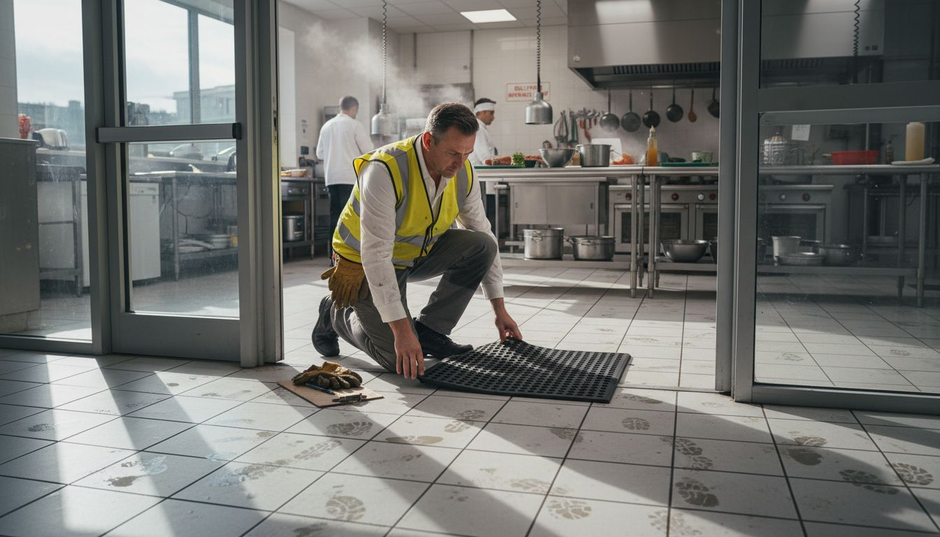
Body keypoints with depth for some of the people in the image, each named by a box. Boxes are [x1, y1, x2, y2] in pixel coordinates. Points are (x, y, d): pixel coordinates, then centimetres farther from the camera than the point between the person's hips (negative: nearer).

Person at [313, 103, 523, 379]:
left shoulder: (463, 173, -13)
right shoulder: (385, 171, -33)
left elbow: (483, 235, -3)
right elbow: (376, 254, -36)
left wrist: (500, 310, -4)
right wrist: (401, 329, -38)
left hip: (419, 253, 6)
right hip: (365, 262, -6)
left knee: (482, 245, -19)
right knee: (400, 361, -15)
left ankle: (429, 330, -5)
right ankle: (336, 314, 13)